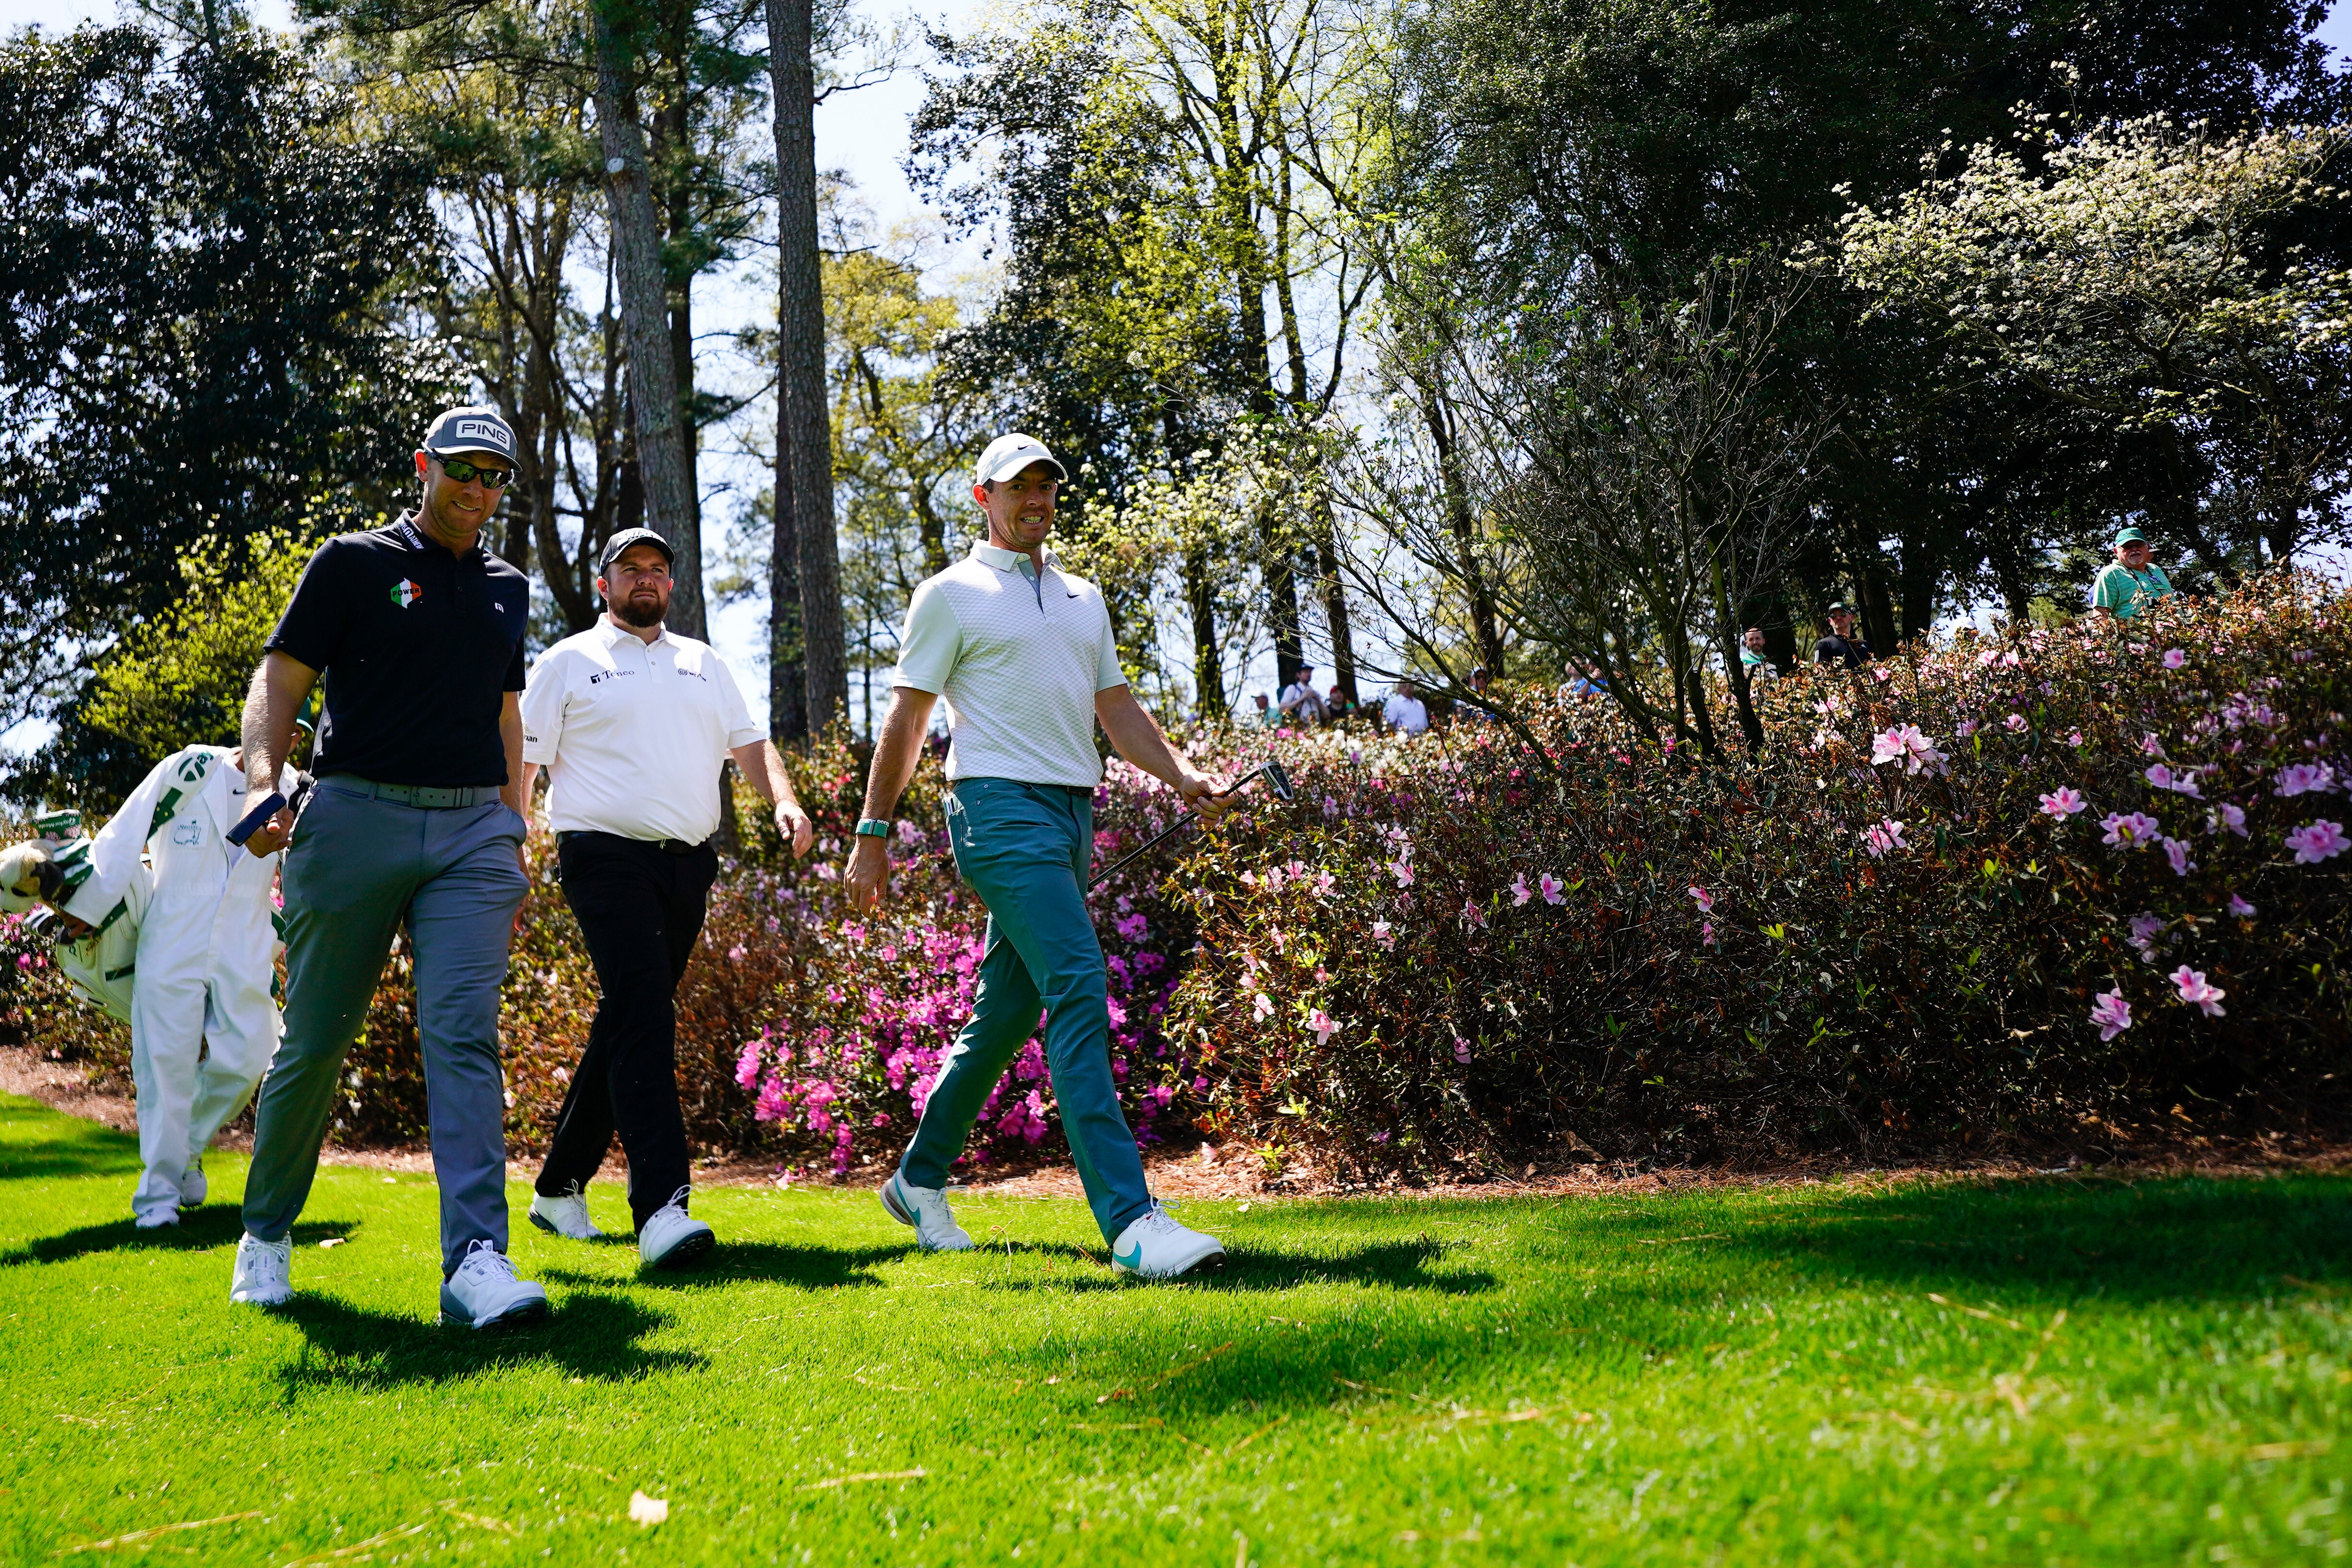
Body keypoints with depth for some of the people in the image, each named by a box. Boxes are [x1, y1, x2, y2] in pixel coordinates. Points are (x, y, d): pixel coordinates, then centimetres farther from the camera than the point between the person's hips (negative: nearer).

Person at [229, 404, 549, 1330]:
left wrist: (516, 835, 20)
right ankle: (266, 1235, 26)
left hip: (472, 830, 3)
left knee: (463, 1036, -11)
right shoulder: (354, 563, 6)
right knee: (314, 1041, 5)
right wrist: (262, 781, -17)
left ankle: (477, 1260, -19)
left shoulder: (505, 589, 20)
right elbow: (281, 678, 1)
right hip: (357, 816, -2)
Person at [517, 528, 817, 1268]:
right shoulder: (568, 663, 8)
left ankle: (559, 1186, 23)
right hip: (607, 855, -5)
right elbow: (521, 761, 3)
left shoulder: (705, 664, 21)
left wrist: (784, 801, -1)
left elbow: (749, 742, 18)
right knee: (643, 1015, -19)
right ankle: (661, 1207, -24)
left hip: (687, 863, 5)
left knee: (629, 1022, 10)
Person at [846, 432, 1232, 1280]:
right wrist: (873, 834, -1)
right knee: (1078, 990, -19)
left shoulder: (1083, 598, 22)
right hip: (1000, 807, -7)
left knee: (1007, 1008, 11)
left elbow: (1117, 708, 22)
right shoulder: (950, 595, 3)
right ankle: (1130, 1219, -23)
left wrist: (1183, 775, 6)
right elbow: (905, 719, 2)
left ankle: (920, 1179, 28)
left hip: (1072, 813, 7)